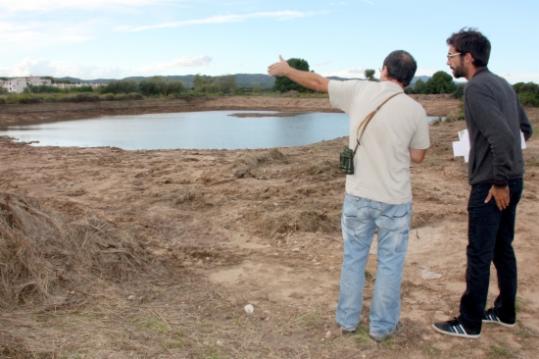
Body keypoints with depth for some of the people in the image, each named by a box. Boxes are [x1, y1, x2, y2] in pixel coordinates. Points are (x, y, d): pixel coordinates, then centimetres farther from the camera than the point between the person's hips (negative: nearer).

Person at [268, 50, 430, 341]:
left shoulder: (359, 90, -5)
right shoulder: (415, 110, -8)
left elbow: (317, 82, 7)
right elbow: (418, 156, 2)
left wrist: (286, 70, 22)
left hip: (358, 195, 2)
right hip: (394, 200, -2)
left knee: (353, 257, 17)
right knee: (389, 263, 12)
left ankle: (347, 319, 29)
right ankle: (382, 325, 22)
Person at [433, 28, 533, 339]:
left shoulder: (476, 87, -16)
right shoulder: (502, 83, 12)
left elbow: (502, 136, -26)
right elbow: (525, 127, 19)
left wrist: (499, 181, -19)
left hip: (491, 185, -9)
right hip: (513, 180, 9)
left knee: (479, 254, 0)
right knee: (502, 248, 18)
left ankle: (469, 323, 11)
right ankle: (506, 312, 30)